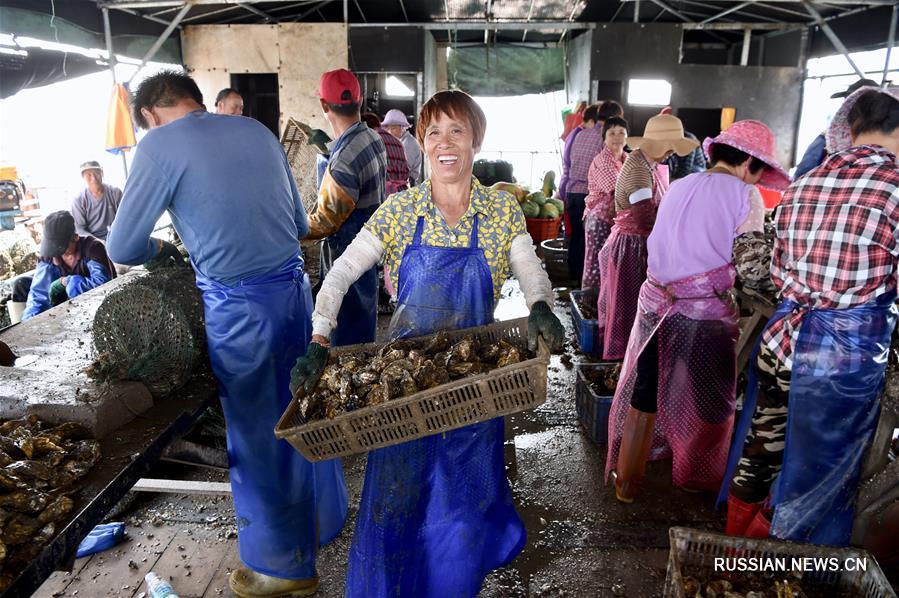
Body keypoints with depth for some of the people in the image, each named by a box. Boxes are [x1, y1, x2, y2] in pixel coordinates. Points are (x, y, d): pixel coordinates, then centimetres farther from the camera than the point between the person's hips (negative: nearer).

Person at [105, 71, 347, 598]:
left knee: (258, 436, 9)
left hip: (240, 306, -6)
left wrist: (161, 249, 17)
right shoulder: (258, 131, 11)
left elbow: (122, 248, -3)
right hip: (296, 285, 6)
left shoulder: (161, 144, -7)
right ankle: (321, 518, 42)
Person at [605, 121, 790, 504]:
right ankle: (697, 479, 36)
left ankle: (626, 482, 24)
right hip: (704, 314, -5)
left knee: (643, 398, 14)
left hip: (656, 303, 5)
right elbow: (752, 271, -12)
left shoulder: (677, 187, 12)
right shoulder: (744, 195, -6)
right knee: (706, 401, 17)